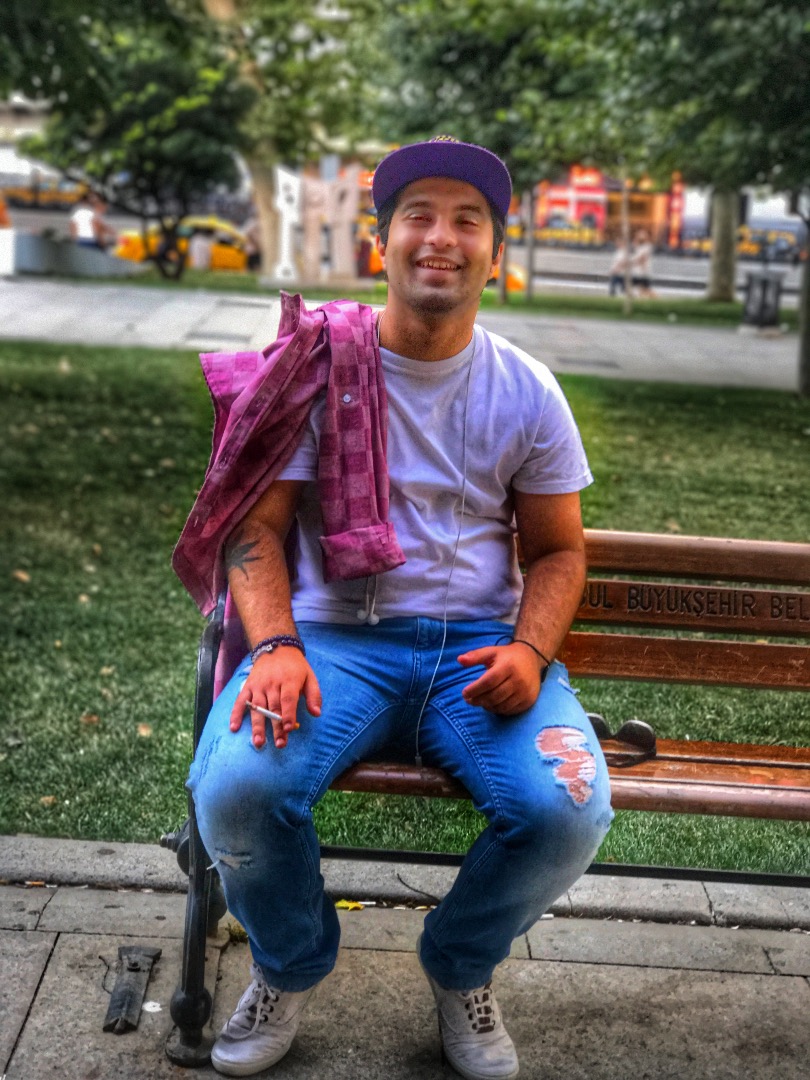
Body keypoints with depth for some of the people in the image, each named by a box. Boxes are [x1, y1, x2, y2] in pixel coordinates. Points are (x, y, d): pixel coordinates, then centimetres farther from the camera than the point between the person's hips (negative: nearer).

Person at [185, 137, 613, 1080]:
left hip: (482, 642, 2)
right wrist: (274, 646, -19)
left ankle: (461, 969, 10)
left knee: (569, 811, -25)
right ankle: (290, 968, 7)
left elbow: (556, 548, 11)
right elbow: (257, 525, 0)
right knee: (234, 786, -29)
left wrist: (529, 650, -9)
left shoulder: (526, 392, 6)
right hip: (338, 636, -1)